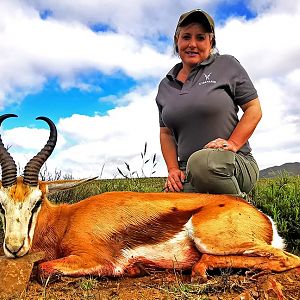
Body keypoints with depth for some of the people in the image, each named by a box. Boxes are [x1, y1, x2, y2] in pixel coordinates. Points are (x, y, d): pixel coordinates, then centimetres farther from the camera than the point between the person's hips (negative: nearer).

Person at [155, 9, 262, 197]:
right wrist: (173, 169, 3)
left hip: (234, 166, -3)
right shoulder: (166, 85, 17)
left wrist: (233, 144, -11)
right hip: (188, 174, 4)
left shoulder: (227, 65, 6)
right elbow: (166, 133, 19)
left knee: (201, 161, -38)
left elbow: (254, 109, 4)